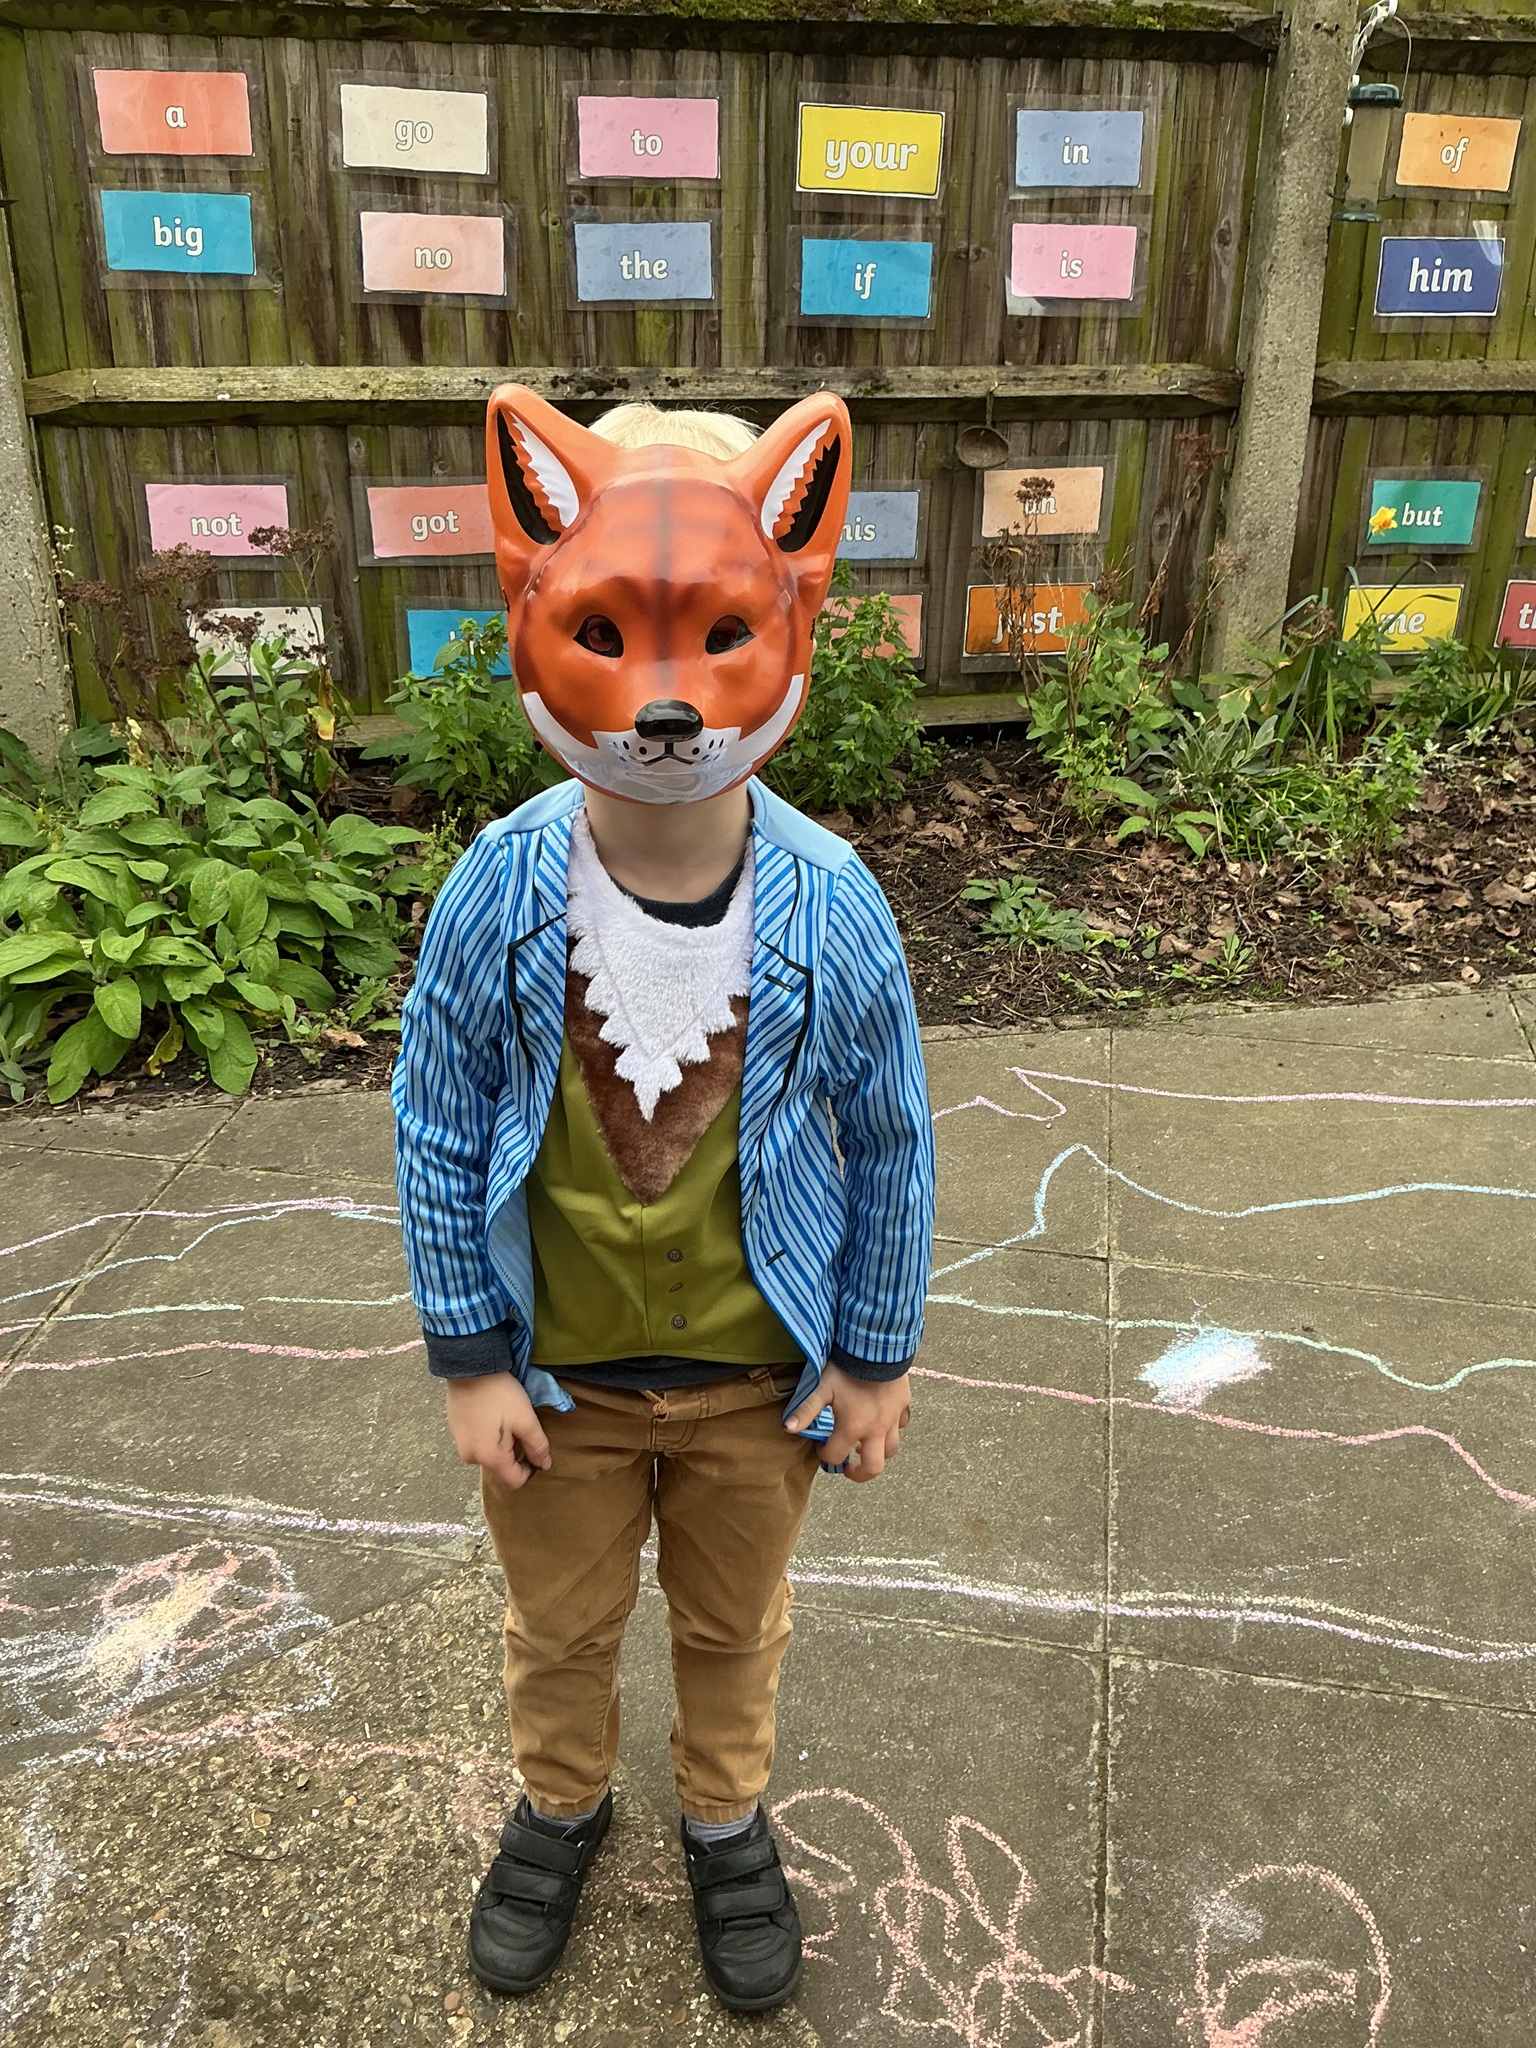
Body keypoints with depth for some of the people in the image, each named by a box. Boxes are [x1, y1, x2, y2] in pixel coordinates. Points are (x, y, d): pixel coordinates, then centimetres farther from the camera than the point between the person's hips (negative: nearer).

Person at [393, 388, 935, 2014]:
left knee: (734, 1626, 25)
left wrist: (876, 1356, -1)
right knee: (560, 1627, 26)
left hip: (757, 1375, 0)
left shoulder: (831, 906, -21)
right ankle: (560, 1805, 58)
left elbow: (887, 1145, -8)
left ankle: (726, 1819, 56)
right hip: (558, 1372, 1)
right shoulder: (498, 893, -20)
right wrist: (468, 1359, -6)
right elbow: (437, 1134, -9)